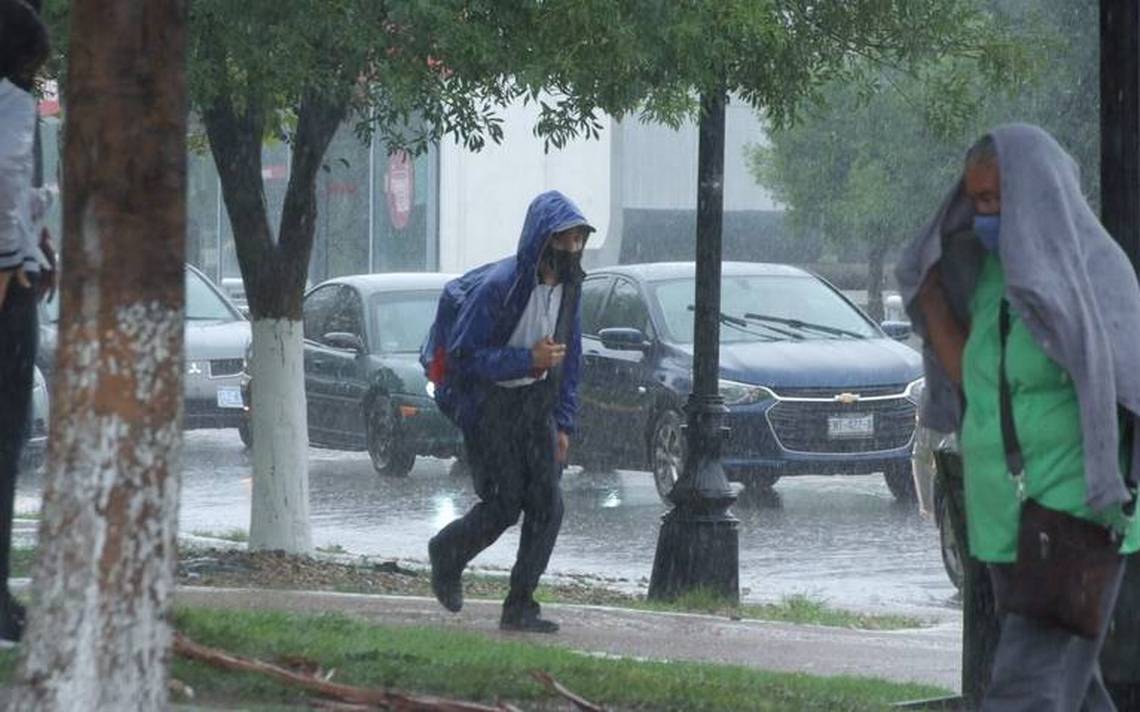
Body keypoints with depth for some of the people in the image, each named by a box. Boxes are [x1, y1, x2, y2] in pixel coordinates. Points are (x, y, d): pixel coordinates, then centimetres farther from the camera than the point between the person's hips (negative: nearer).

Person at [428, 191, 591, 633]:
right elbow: (464, 352, -19)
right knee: (504, 505, -5)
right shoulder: (501, 286, -20)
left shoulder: (567, 288, 4)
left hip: (537, 405, 6)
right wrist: (527, 359, -26)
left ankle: (520, 608, 2)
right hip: (492, 407, -6)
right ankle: (447, 554, 26)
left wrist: (564, 424, 10)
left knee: (547, 505, -4)